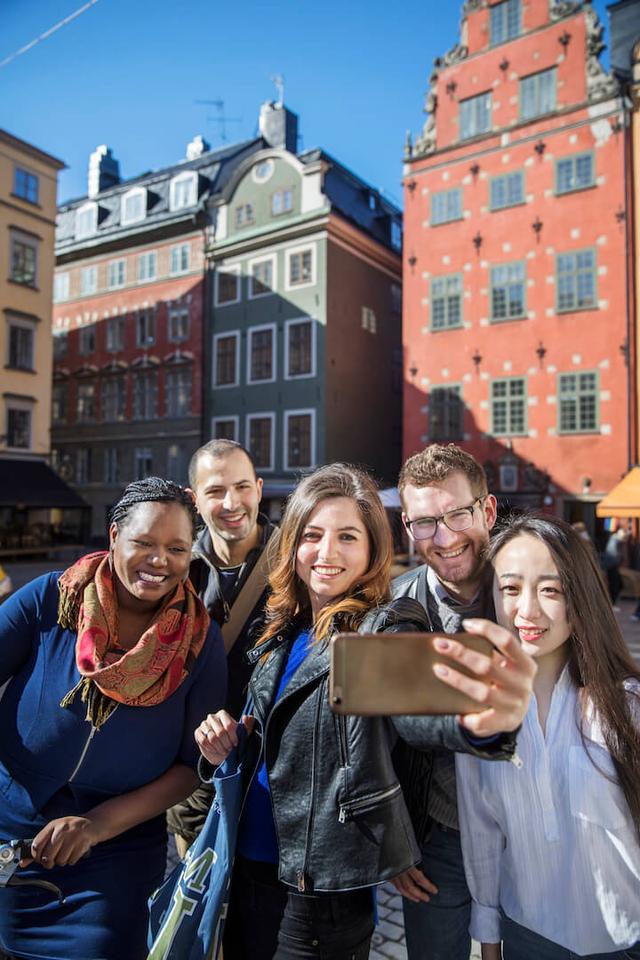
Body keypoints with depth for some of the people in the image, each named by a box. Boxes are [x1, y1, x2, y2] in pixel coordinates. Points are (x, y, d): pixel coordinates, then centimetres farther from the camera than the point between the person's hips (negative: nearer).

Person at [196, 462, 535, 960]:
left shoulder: (385, 628, -16)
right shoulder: (282, 630, 3)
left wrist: (478, 720, -60)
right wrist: (230, 744, -7)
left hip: (322, 887, -5)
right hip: (248, 866, 6)